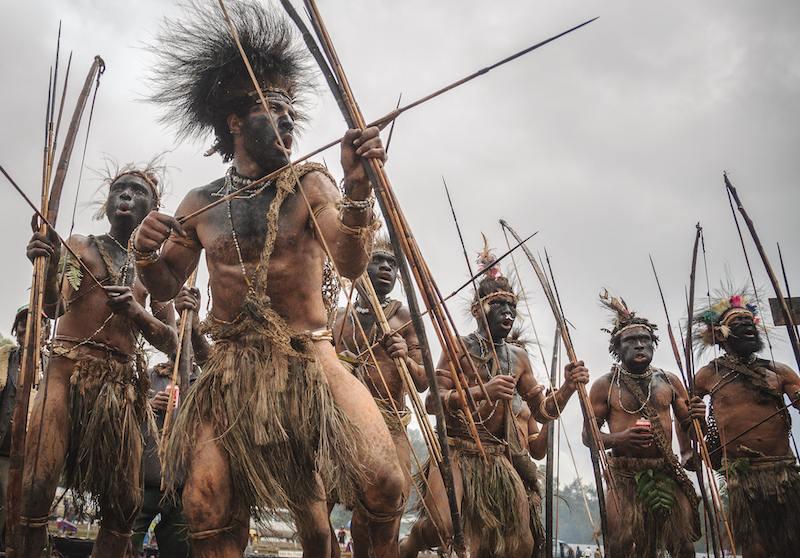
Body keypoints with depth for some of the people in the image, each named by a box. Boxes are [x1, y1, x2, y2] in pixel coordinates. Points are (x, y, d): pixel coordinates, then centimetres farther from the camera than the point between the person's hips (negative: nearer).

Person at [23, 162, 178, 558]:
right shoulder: (79, 246, 13)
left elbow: (170, 342, 12)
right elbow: (53, 307, 1)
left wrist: (137, 312, -8)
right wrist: (49, 268, -20)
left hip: (121, 385, 2)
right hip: (68, 372, -2)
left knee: (124, 504, -2)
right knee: (35, 488, -18)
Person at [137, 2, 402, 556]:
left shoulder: (309, 183, 0)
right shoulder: (200, 204, 8)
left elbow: (351, 264, -15)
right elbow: (167, 287, 14)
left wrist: (358, 188, -31)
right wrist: (146, 256, -8)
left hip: (310, 359, -2)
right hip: (232, 369, 2)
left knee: (383, 485, -17)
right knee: (207, 509, -5)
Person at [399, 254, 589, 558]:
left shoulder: (518, 357, 14)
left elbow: (543, 411, 18)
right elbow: (433, 401, -13)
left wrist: (568, 387, 0)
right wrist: (483, 391, -27)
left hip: (499, 459, 5)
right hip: (455, 452, -5)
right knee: (442, 526, -26)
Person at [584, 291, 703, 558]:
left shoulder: (669, 381, 13)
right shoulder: (605, 385, 4)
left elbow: (689, 428, 17)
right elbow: (588, 435, 3)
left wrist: (697, 418, -6)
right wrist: (618, 439, -16)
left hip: (668, 474, 3)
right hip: (624, 475, -2)